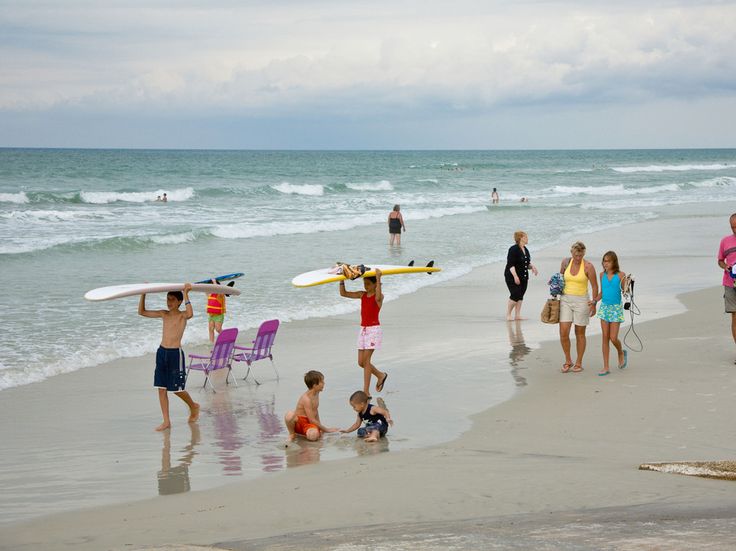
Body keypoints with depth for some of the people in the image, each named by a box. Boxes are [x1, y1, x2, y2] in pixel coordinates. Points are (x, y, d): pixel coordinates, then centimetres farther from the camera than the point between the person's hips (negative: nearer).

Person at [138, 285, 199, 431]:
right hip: (161, 353, 6)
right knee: (161, 388, 4)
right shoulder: (164, 314, 10)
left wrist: (186, 294, -29)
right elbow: (142, 312, 14)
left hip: (175, 354, -6)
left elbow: (190, 314, -32)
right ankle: (166, 421, 10)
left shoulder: (182, 315, -6)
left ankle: (193, 406, 31)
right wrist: (143, 294, 4)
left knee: (177, 389, 2)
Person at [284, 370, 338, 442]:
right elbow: (312, 420, -21)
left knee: (314, 435, -34)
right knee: (289, 415, -41)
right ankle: (292, 434, -12)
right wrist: (326, 429, -14)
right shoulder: (306, 399, -22)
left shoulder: (316, 394, 5)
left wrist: (319, 427, 14)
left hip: (308, 424, 4)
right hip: (298, 422, -4)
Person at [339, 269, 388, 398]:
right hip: (363, 329, 7)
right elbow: (343, 293, 7)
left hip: (373, 330, -7)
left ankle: (366, 391, -6)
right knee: (361, 362, 7)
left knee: (366, 360, -11)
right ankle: (380, 375, 32)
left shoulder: (379, 296, -9)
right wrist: (342, 279, -5)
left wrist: (378, 279, -38)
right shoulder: (362, 295, 10)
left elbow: (378, 297, -35)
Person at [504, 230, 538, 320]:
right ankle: (508, 315, -1)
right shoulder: (514, 249, -14)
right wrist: (515, 276, -26)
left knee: (520, 296, 7)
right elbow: (510, 264, -19)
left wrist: (532, 267, 1)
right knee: (515, 295, -12)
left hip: (523, 277, 8)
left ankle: (517, 315, 12)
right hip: (512, 277, -8)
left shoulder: (525, 250, 12)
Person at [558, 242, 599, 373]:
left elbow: (595, 287, -3)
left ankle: (578, 363, 19)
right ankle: (568, 361, 12)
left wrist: (593, 304, -2)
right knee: (563, 332, -6)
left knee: (580, 333, 7)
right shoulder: (566, 262, 1)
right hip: (565, 300, 3)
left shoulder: (588, 266, -10)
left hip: (581, 301, -3)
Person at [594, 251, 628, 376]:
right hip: (604, 307, 4)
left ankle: (621, 353, 28)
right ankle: (606, 367, 5)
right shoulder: (602, 275, 5)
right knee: (605, 337, 2)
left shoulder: (620, 275, -8)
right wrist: (594, 301, 2)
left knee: (613, 338, -7)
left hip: (616, 308, -4)